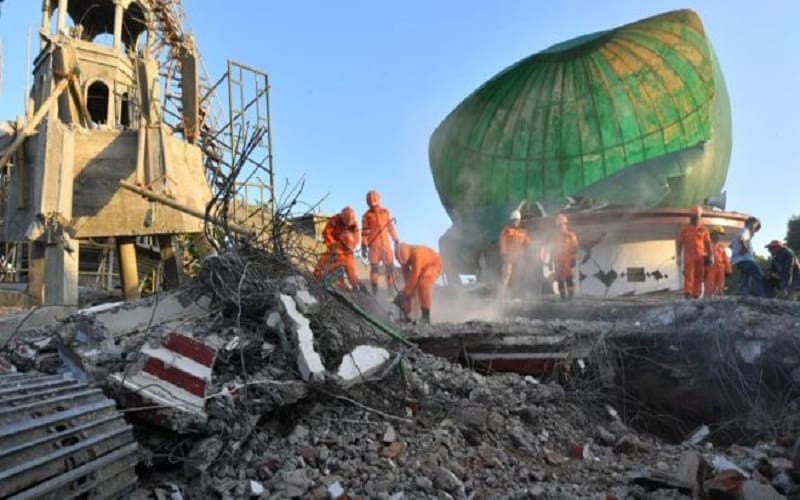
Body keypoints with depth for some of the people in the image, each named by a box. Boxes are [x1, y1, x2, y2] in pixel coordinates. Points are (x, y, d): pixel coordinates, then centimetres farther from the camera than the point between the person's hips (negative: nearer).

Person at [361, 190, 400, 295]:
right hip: (374, 245, -3)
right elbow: (364, 232, -1)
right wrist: (364, 247, -6)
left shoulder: (386, 212, 10)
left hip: (386, 244, 3)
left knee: (390, 267, 0)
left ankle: (391, 289, 8)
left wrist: (396, 241, 10)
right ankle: (375, 291, 0)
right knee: (374, 268, -4)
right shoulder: (367, 215, 2)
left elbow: (391, 228, 13)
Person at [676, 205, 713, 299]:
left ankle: (696, 294, 6)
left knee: (699, 276, 2)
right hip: (689, 256, -2)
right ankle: (688, 293, -10)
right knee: (689, 276, -9)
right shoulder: (684, 229, 10)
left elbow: (708, 243, 9)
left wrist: (711, 255, -2)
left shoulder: (703, 230, 13)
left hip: (701, 256, 2)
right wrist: (679, 256, 2)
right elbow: (680, 243, 9)